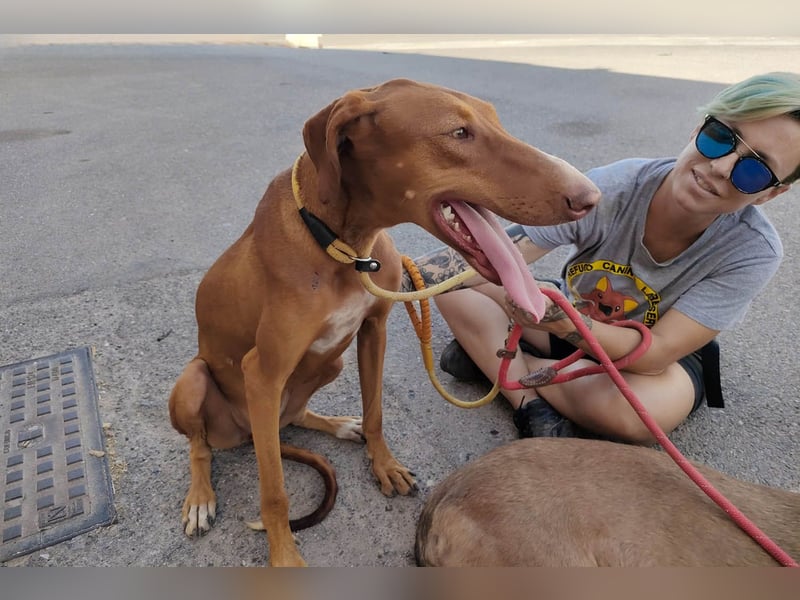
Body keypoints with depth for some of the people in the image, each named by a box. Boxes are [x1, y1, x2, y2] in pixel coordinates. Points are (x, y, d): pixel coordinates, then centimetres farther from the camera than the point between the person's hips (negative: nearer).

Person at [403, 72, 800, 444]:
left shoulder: (753, 251, -26)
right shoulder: (610, 188, -27)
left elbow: (654, 353, -31)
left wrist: (559, 321, -48)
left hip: (662, 355, -1)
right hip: (572, 319, 2)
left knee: (643, 409, -38)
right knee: (453, 283, -14)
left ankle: (492, 354, -15)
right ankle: (530, 404, -19)